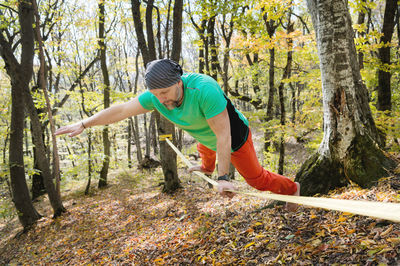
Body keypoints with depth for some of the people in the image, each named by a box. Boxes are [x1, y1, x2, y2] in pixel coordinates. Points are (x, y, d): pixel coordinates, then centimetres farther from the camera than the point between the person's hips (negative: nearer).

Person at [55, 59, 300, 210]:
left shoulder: (204, 89, -45)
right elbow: (121, 110, -15)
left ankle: (291, 187, 32)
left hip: (234, 139, -7)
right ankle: (207, 168, 77)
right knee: (204, 149, 39)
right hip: (208, 137, 7)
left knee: (256, 178, 3)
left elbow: (223, 136, -42)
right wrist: (84, 124, -12)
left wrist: (223, 178, -39)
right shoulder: (157, 96, -24)